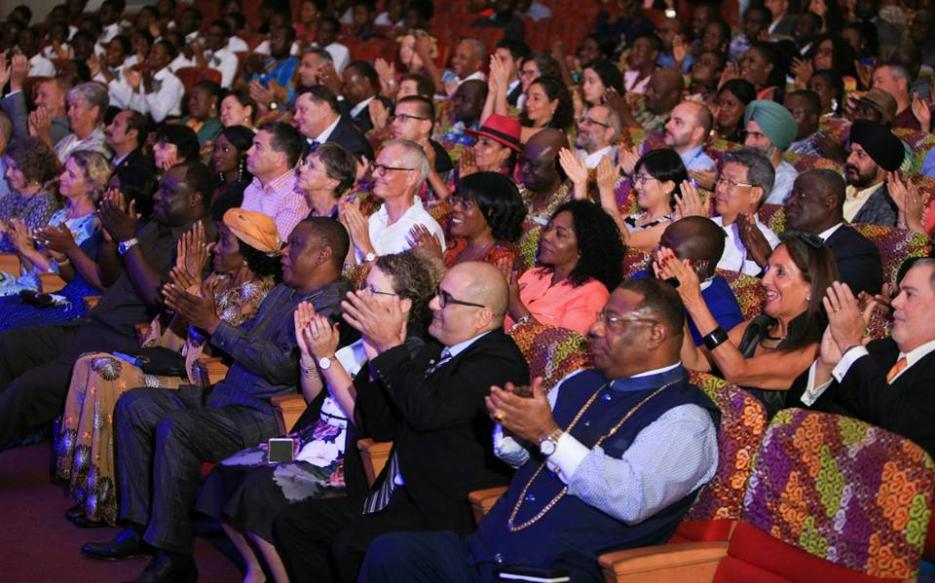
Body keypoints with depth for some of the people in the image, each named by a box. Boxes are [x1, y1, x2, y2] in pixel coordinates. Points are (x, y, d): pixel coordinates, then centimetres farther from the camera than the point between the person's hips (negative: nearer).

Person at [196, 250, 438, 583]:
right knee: (227, 474, -5)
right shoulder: (360, 338, 13)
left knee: (260, 488, -27)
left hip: (351, 464, -9)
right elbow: (315, 399, 19)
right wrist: (308, 353, 1)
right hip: (316, 441, 9)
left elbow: (368, 418, -19)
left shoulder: (413, 354, -11)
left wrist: (327, 358, -16)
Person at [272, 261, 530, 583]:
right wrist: (380, 354, 2)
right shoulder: (436, 352, 15)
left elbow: (427, 412, -26)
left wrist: (390, 346, -15)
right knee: (292, 524, 1)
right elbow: (382, 426, 15)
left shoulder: (498, 363, -14)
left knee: (352, 546, -29)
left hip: (449, 511, -10)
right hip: (398, 495, 10)